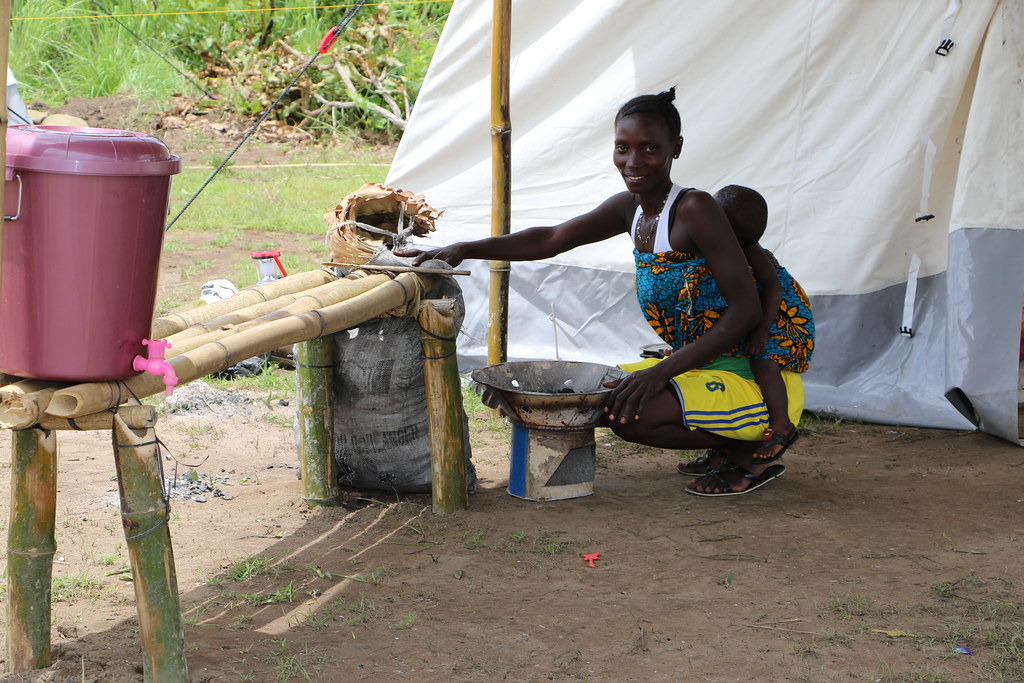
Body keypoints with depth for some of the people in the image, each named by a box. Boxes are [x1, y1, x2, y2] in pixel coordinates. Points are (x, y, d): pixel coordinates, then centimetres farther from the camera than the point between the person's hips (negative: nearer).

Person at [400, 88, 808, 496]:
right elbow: (551, 239, 12)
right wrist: (463, 250, 0)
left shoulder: (694, 210, -20)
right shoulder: (630, 209, 6)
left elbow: (746, 310, -26)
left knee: (630, 415, -29)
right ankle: (724, 444, 12)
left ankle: (749, 453, -6)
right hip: (697, 366, 10)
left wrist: (661, 372, -30)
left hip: (759, 380, -10)